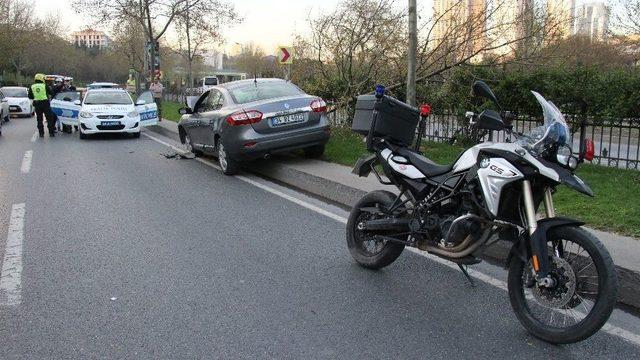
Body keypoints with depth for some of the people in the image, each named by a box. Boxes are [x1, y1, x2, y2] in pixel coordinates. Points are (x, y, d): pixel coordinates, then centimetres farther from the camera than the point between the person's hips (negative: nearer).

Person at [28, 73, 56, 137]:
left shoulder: (32, 87, 4)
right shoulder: (45, 86, -5)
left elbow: (30, 96, 7)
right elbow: (51, 92, 3)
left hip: (37, 104, 3)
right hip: (45, 103, -3)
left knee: (39, 119, 8)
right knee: (49, 118, 4)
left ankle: (41, 133, 6)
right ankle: (51, 132, 2)